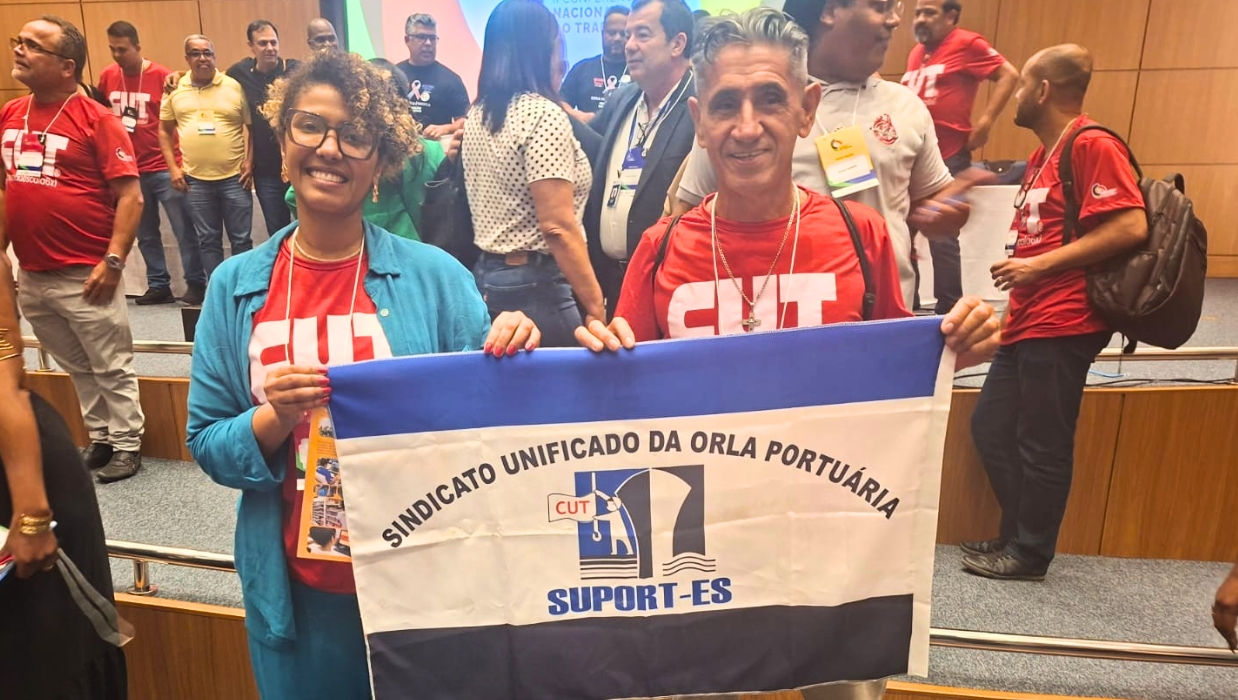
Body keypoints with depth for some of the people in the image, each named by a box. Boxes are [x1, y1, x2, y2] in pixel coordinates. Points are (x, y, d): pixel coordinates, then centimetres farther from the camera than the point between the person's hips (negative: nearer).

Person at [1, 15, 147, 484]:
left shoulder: (95, 119, -10)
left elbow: (131, 195, -13)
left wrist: (113, 260, -18)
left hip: (84, 275, -6)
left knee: (112, 368, 5)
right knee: (77, 367, 18)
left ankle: (126, 444, 20)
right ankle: (100, 438, 32)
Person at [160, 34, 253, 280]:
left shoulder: (234, 87, 0)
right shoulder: (175, 89, 6)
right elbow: (164, 131, 12)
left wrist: (249, 162, -6)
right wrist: (173, 168, 4)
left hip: (234, 177, -2)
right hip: (196, 179, 2)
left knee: (241, 239, 4)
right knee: (208, 241, 10)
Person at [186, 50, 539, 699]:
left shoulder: (435, 276, -9)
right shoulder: (235, 285, -1)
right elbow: (208, 445, 1)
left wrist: (510, 363, -24)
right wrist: (275, 420, -18)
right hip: (297, 588, 2)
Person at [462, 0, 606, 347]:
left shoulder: (476, 115, 9)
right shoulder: (543, 114, -16)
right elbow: (558, 227, -20)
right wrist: (596, 306, -17)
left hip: (485, 277, 9)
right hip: (533, 284, -8)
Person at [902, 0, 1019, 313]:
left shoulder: (966, 44, -4)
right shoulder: (915, 53, 15)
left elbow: (1009, 75, -9)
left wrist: (985, 122, -16)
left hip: (947, 158, -7)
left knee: (941, 238, -2)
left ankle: (949, 309, 10)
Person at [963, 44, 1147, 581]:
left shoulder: (1092, 146, -10)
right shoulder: (1042, 155, 19)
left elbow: (1131, 226, -19)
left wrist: (1039, 266, -18)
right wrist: (1017, 267, 12)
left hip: (1062, 325, -10)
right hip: (1027, 322, 10)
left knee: (1042, 442, 0)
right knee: (991, 426, 13)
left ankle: (1030, 554, 15)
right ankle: (1017, 536, 26)